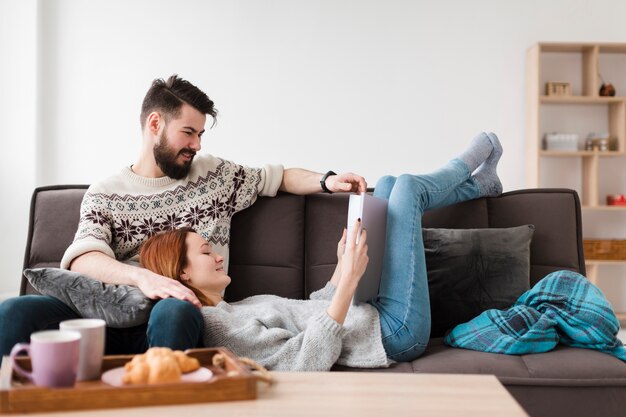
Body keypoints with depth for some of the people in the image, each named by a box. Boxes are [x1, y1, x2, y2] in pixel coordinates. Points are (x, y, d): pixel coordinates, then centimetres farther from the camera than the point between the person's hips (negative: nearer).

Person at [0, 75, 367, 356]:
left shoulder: (215, 174, 19)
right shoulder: (104, 195, 12)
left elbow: (279, 177, 30)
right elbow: (83, 258, -6)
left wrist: (326, 181, 10)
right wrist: (142, 277, -27)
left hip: (180, 316, 0)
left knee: (174, 312, -39)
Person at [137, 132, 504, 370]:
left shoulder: (230, 312, 7)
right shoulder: (220, 328, -22)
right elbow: (309, 362, -32)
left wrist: (342, 265, 8)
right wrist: (349, 281, -34)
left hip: (374, 316, 9)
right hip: (398, 334, -9)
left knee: (388, 184, 14)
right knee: (407, 188, -2)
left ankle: (478, 183, 35)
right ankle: (466, 166, 31)